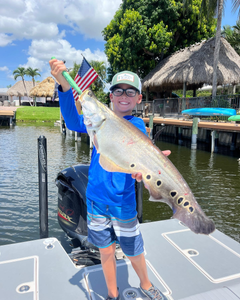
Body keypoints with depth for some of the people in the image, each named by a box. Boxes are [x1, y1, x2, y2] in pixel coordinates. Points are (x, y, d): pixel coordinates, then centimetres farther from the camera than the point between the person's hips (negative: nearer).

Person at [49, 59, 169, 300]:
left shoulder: (136, 125, -8)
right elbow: (74, 123, -16)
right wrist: (64, 85, -29)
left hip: (123, 201, -2)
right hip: (96, 198, 3)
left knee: (134, 251, 13)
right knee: (106, 250, 17)